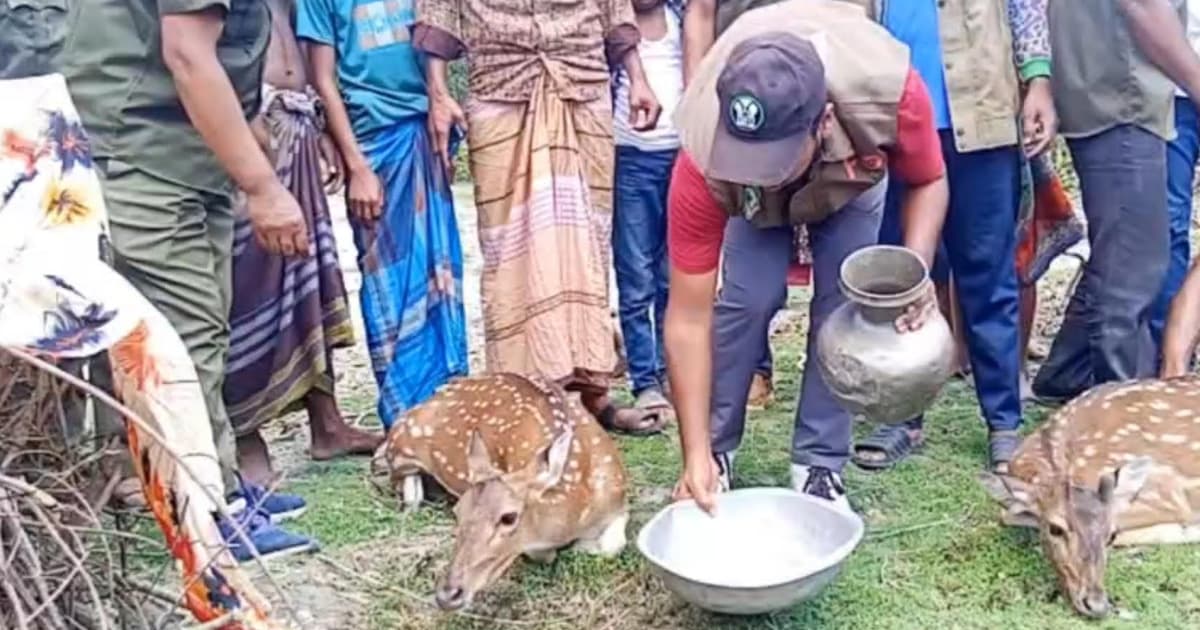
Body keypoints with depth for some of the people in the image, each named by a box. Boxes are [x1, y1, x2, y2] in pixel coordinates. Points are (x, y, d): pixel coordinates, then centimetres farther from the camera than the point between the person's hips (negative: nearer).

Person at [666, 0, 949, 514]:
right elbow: (687, 318, -35)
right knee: (748, 299, -16)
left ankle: (819, 465, 3)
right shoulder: (705, 164, -42)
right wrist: (695, 455, -36)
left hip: (853, 174, 1)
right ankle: (716, 453, 4)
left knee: (842, 306, -11)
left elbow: (929, 182, -19)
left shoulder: (891, 93, -42)